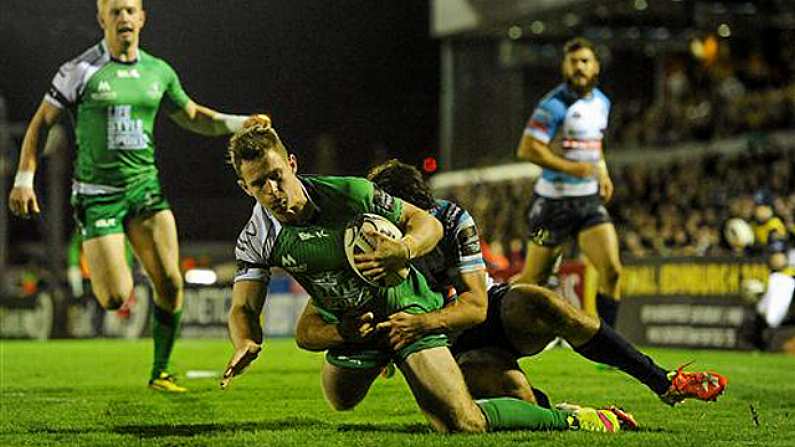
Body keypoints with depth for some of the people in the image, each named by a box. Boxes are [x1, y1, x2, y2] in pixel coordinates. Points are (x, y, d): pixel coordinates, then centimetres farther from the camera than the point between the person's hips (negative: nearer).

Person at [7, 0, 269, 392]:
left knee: (170, 282, -8)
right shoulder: (81, 70, -7)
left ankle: (160, 372, 10)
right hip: (97, 194, -4)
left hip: (144, 186, 4)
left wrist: (243, 123, 7)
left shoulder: (159, 72, 6)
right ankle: (101, 266, 28)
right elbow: (41, 122, 0)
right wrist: (24, 180, -7)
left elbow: (193, 117, 21)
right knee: (114, 298, -11)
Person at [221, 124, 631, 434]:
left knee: (463, 425, -19)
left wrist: (403, 251, -38)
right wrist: (246, 344, -38)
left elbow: (427, 223, -14)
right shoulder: (255, 241, -14)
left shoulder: (350, 193, -24)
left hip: (407, 312, -5)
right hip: (350, 327, 5)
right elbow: (244, 308, -14)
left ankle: (570, 419, -2)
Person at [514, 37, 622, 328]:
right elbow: (527, 149, -19)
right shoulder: (555, 104, -14)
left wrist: (602, 173, 12)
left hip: (589, 200, 6)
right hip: (555, 202, -6)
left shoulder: (601, 102, 11)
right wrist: (571, 167, -23)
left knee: (612, 271, -8)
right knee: (533, 279, 2)